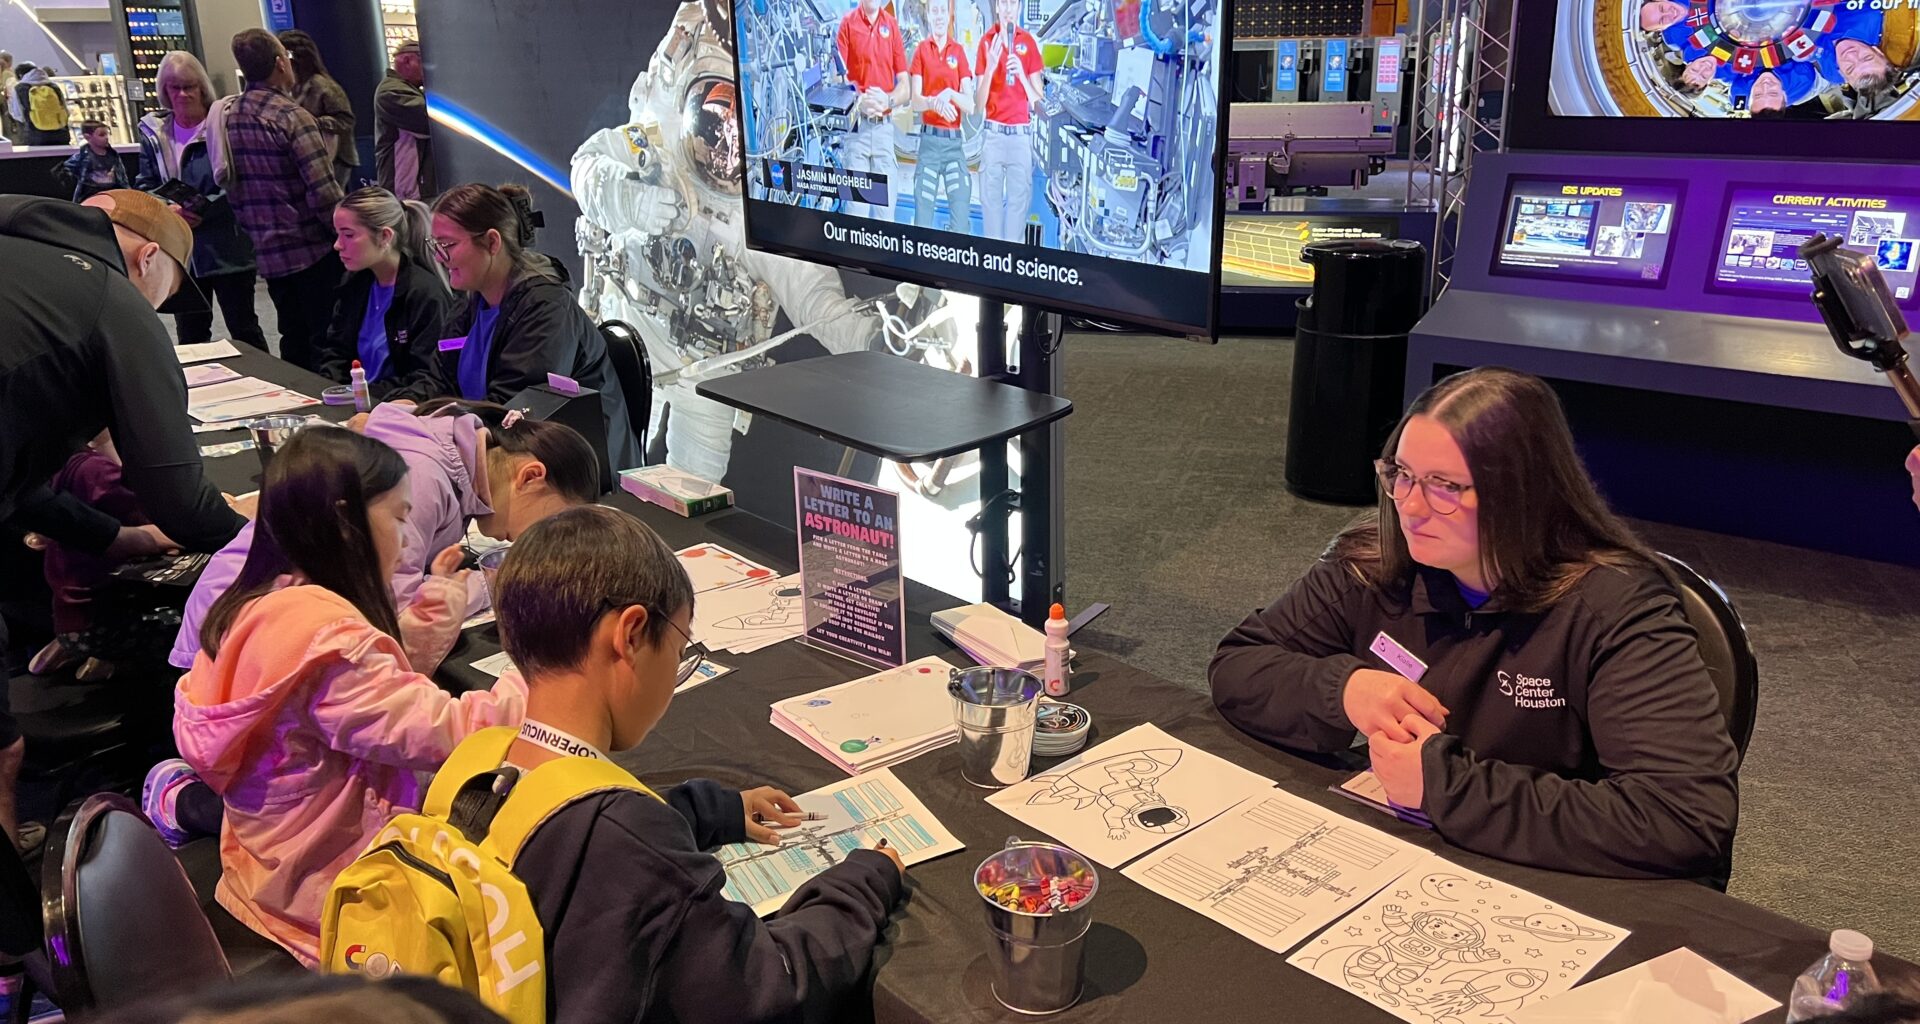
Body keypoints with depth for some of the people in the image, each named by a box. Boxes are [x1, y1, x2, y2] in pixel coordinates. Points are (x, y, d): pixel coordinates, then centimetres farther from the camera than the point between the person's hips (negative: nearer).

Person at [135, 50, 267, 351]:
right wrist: (168, 210, -12)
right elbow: (143, 187, 8)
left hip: (227, 248, -5)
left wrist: (203, 209, -20)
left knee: (244, 329, 3)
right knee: (189, 335, 13)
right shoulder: (154, 132, 8)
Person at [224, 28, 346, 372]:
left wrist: (253, 231, 19)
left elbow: (230, 189, 11)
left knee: (294, 340, 15)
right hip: (311, 249, -7)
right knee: (326, 340, -1)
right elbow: (324, 192, -19)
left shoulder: (228, 119, 6)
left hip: (267, 252, 7)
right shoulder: (291, 117, -14)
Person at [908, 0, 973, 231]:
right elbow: (915, 102, -3)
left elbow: (970, 105, 1)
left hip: (955, 140, 1)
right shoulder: (921, 50, 6)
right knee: (922, 217, -3)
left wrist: (950, 95, -19)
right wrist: (934, 102, -24)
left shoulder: (959, 51, 8)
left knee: (961, 219, -7)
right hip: (929, 139, -1)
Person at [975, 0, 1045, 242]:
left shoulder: (1029, 42, 4)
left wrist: (1022, 74, -13)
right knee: (991, 198, 1)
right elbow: (979, 103, -1)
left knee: (1019, 199, 0)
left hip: (1021, 133, 1)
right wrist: (990, 67, -15)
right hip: (993, 133, -1)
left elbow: (1038, 101, 4)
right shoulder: (987, 41, 2)